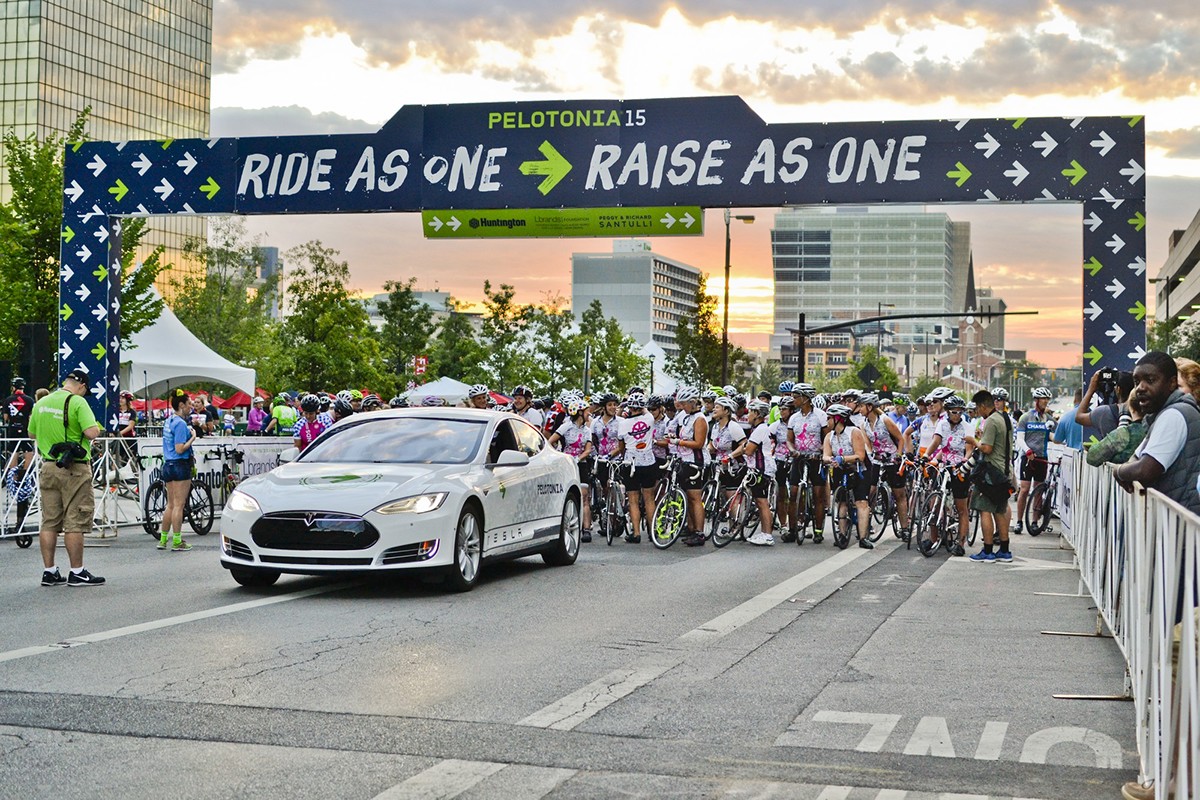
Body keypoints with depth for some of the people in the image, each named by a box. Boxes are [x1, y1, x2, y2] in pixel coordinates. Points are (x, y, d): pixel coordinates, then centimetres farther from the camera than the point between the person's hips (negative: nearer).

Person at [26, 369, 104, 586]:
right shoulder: (78, 402, -12)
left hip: (48, 467, 6)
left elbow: (32, 434, 19)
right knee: (74, 523, -2)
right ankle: (77, 573, 3)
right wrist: (96, 429, 0)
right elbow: (92, 433, -21)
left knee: (49, 522, 10)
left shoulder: (41, 403, 9)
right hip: (74, 469, -6)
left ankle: (49, 572, 13)